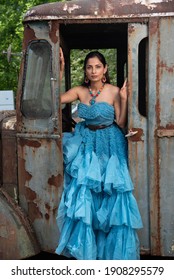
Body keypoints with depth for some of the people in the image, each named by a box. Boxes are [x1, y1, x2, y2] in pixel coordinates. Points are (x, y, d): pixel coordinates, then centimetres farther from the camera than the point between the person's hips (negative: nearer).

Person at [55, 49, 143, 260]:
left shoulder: (114, 92, -10)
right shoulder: (80, 91, -1)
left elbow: (121, 124, -9)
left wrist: (124, 99, -20)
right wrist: (60, 71, -14)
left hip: (109, 148, -2)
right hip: (87, 146, 3)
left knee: (110, 198, 2)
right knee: (83, 196, -1)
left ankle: (110, 248, 19)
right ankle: (86, 247, 14)